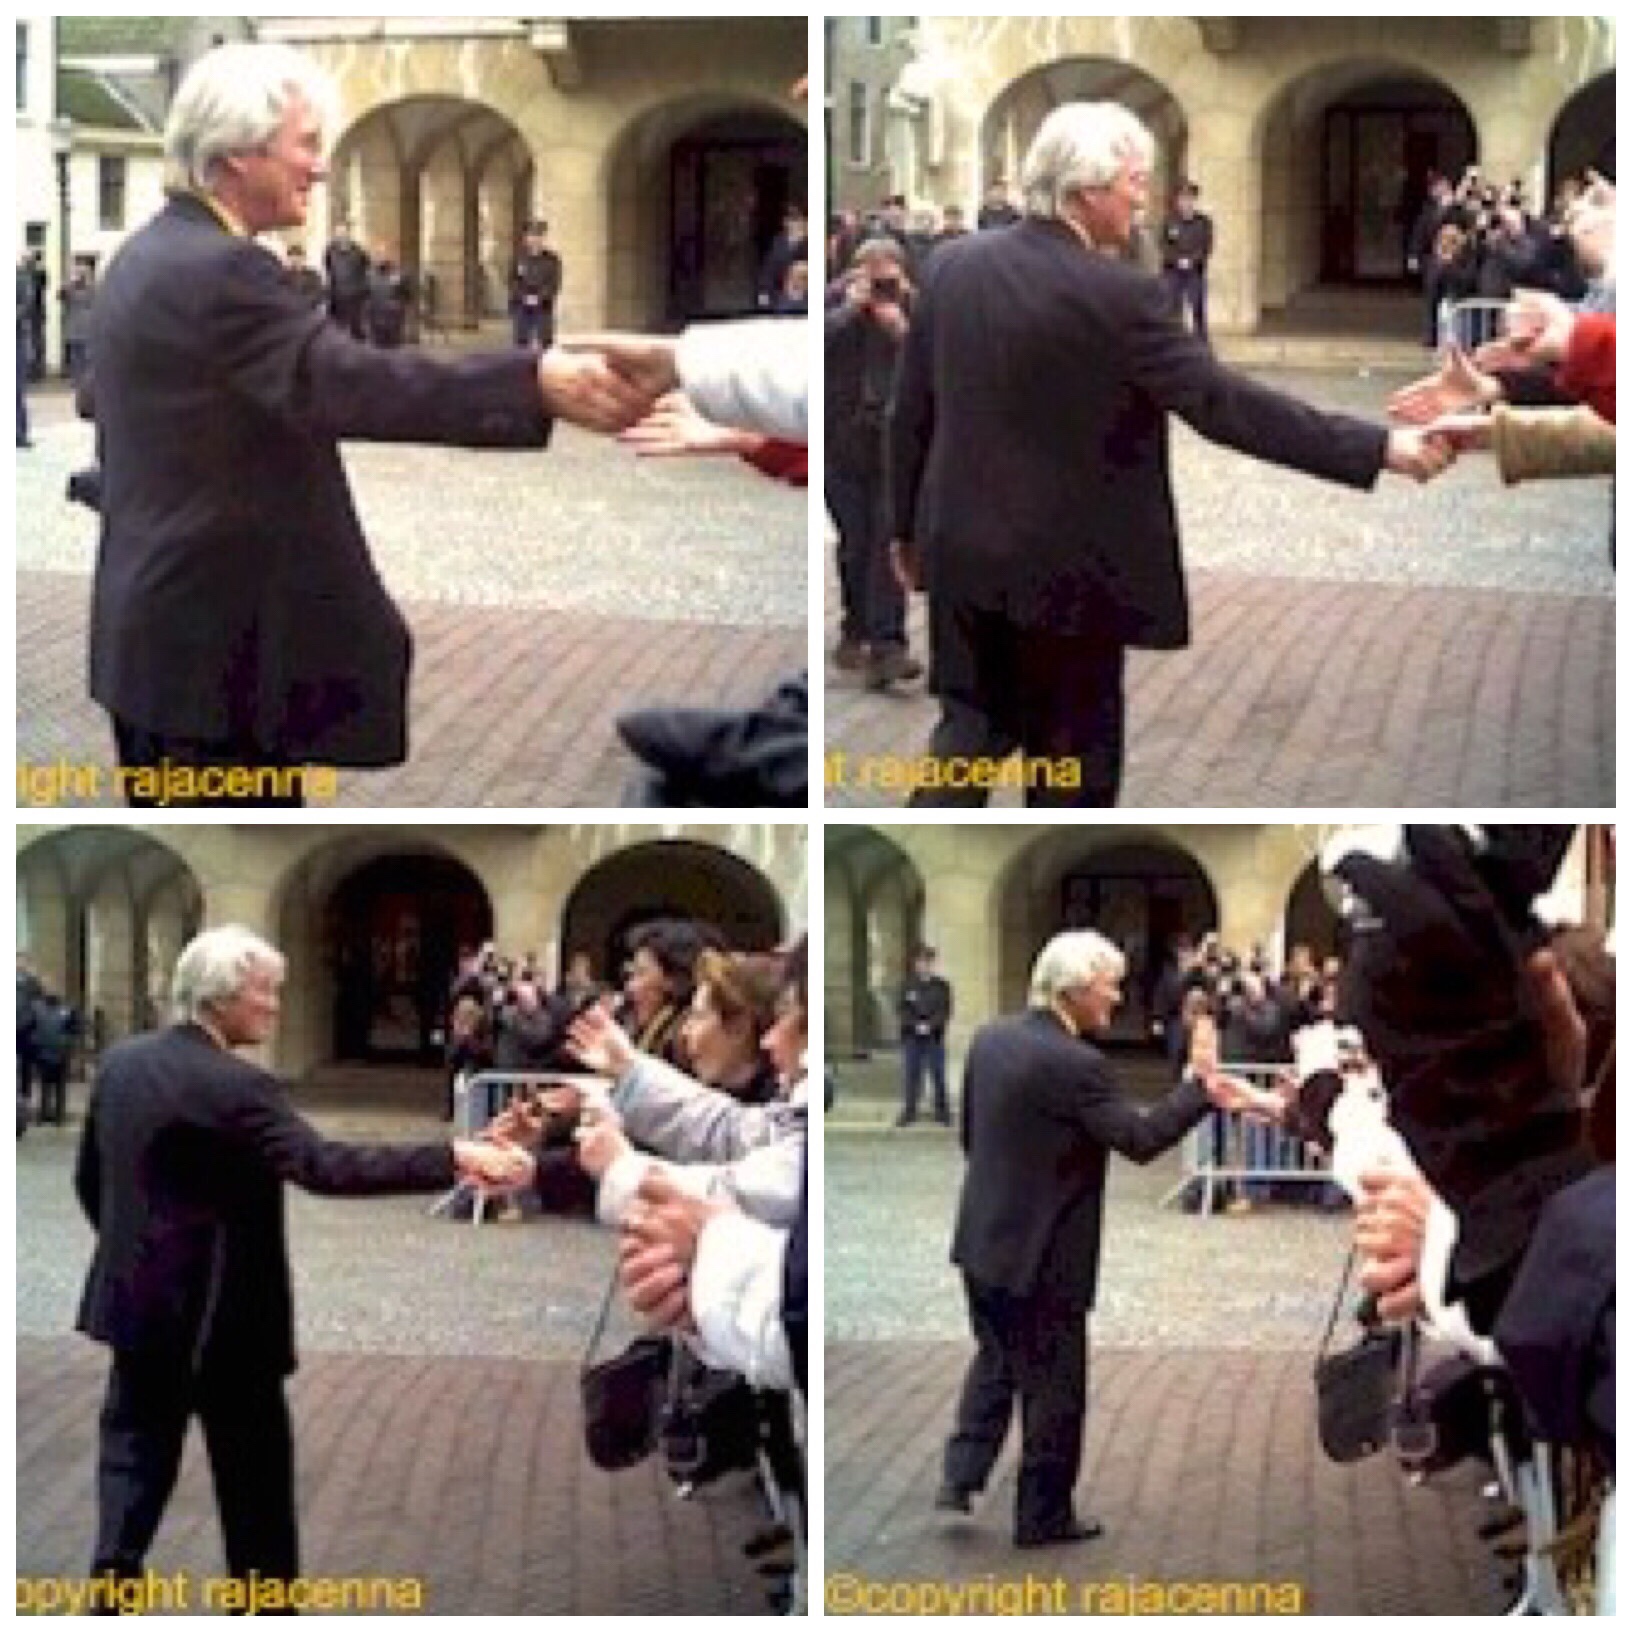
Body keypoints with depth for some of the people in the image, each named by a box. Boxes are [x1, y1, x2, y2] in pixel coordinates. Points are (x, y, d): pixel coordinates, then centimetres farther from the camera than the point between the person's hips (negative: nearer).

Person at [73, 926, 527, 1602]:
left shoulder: (121, 1061, 3)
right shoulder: (234, 1086, -21)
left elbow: (90, 1178, 13)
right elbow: (326, 1166, -31)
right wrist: (452, 1158, -36)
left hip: (136, 1297, 7)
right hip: (218, 1311, -7)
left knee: (136, 1444, 15)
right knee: (253, 1463, 6)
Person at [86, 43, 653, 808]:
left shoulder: (153, 255, 12)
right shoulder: (217, 269, -20)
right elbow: (347, 383, -33)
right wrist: (538, 382, -43)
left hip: (163, 630, 11)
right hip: (221, 642, -11)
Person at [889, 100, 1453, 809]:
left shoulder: (952, 265, 0)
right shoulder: (1116, 295, -19)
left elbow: (911, 411, 6)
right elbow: (1224, 403, -22)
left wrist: (908, 526, 20)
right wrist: (1379, 448, -20)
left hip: (963, 550, 6)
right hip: (1066, 569, -5)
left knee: (970, 723, 14)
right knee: (1072, 752, 9)